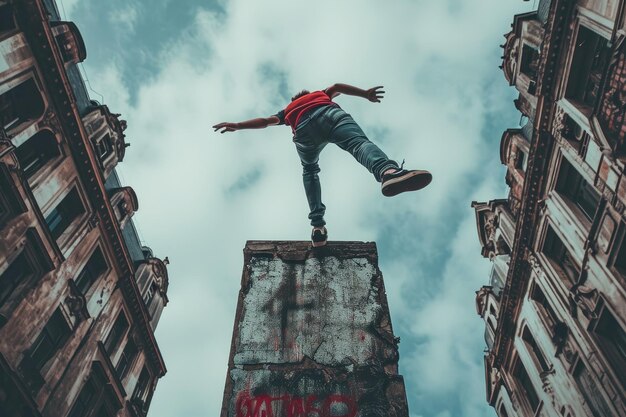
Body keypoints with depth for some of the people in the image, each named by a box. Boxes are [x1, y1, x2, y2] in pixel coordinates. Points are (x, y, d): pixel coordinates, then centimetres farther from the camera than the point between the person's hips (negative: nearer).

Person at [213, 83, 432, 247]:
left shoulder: (287, 111, 43)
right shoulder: (322, 94, 44)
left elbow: (265, 120, 29)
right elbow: (337, 87, 25)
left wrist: (237, 125, 23)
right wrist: (365, 93, 18)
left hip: (303, 129, 2)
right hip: (328, 114, -1)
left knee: (309, 172, 21)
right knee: (360, 143, -23)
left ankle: (318, 226, 4)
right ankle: (388, 171, -59)